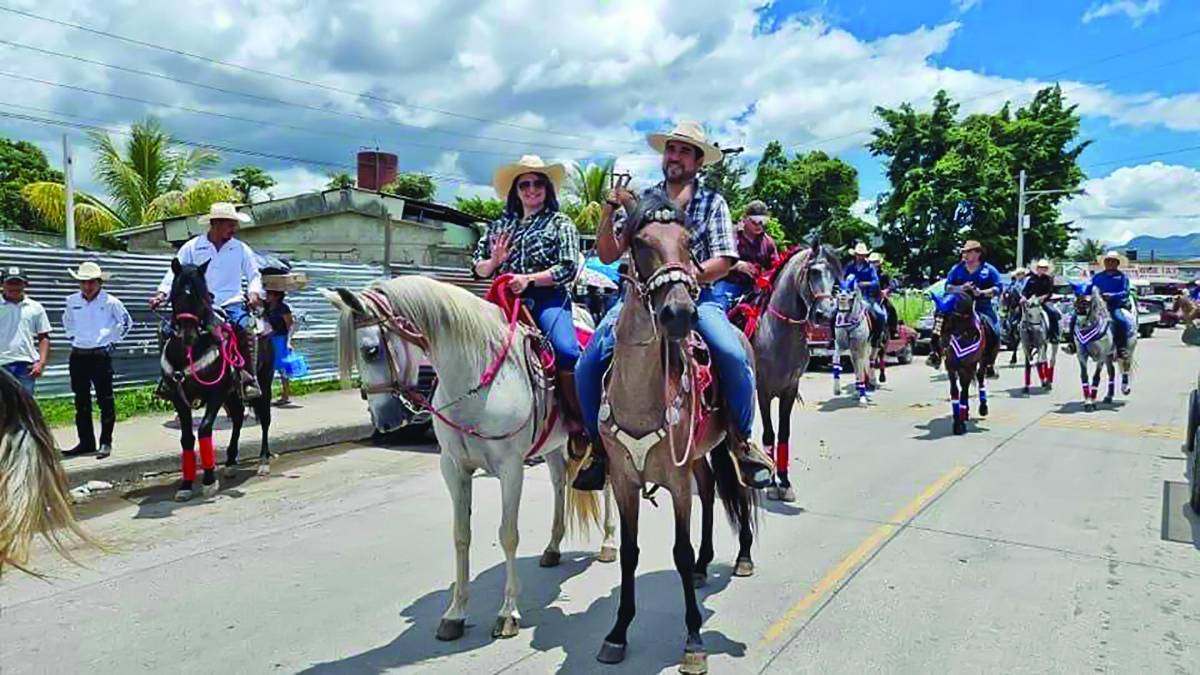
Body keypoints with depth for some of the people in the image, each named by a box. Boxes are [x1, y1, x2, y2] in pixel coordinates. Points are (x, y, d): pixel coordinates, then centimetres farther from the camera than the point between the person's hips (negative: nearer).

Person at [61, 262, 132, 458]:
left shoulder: (110, 302, -6)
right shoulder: (72, 301, 5)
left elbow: (126, 323, 6)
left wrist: (111, 339, 2)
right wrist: (74, 338, 13)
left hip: (101, 356, -4)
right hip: (78, 356, 5)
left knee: (105, 400, -1)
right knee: (81, 402, 10)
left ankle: (105, 442, 6)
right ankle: (86, 442, 19)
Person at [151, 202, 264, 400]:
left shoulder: (241, 249, 9)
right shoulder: (192, 247, 7)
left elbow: (254, 275, 10)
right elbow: (175, 273, 6)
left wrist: (254, 293, -10)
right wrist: (162, 294, -9)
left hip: (231, 303, -1)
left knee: (245, 328, -30)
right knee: (171, 329, -17)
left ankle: (249, 378, -24)